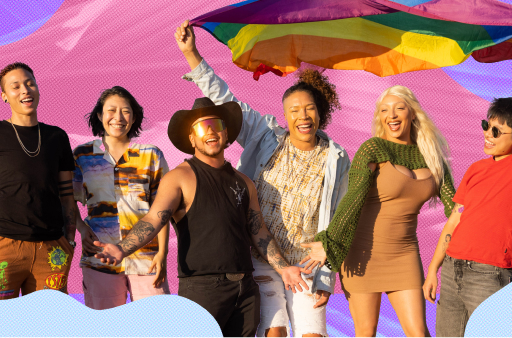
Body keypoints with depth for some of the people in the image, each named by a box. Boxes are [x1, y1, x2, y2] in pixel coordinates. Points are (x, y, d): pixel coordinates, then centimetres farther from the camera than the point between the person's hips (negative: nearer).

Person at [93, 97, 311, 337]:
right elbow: (153, 220, -12)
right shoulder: (180, 177, -1)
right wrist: (122, 249, -29)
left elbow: (258, 231, 19)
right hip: (201, 288, -6)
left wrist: (282, 267, 9)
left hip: (245, 289, 6)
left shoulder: (243, 183, 18)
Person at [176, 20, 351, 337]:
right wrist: (191, 53, -7)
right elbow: (224, 100, 0)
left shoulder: (336, 160, -2)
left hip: (304, 265, 0)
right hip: (261, 260, 0)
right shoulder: (267, 137, 0)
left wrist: (325, 279, -3)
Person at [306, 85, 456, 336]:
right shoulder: (372, 150, -9)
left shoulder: (431, 156, 6)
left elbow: (452, 203, 3)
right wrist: (330, 245, -27)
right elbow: (354, 198, -19)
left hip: (404, 254, 4)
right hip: (364, 252, -4)